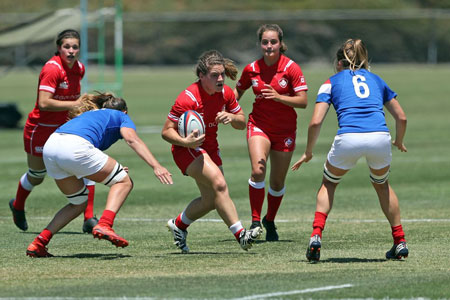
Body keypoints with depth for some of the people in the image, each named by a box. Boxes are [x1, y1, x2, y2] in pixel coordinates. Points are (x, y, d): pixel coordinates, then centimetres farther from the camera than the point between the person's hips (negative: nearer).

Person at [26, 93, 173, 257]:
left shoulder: (89, 114, 40)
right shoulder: (121, 117, 24)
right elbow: (132, 139, 0)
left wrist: (109, 172, 37)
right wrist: (156, 166, -10)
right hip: (75, 148, -7)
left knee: (80, 202, 23)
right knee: (123, 181, 8)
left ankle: (39, 243, 13)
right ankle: (104, 225, -14)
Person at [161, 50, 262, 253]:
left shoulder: (225, 93, -5)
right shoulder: (188, 98, -24)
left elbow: (242, 123, 6)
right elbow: (166, 131, -19)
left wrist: (231, 117, -17)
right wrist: (185, 141, -38)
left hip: (210, 147, 8)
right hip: (187, 149, -8)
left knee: (210, 200, 12)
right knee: (219, 184, -28)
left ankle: (178, 225, 38)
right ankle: (240, 235, -29)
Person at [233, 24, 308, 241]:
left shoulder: (291, 68, -10)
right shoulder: (251, 69, -2)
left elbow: (303, 101, -13)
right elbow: (238, 92, 14)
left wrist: (278, 97, -27)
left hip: (284, 130, 0)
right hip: (259, 125, 0)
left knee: (277, 182, 6)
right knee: (258, 170, -23)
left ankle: (270, 221, 31)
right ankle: (255, 222, -15)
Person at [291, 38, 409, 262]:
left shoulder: (332, 82, 19)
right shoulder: (376, 80, 27)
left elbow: (316, 122, 8)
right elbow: (401, 118, 26)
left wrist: (308, 153, 21)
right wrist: (399, 142, 44)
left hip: (348, 138, -2)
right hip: (379, 137, 2)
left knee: (329, 183, 25)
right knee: (381, 184, 31)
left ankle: (316, 237, 7)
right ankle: (400, 241, 25)